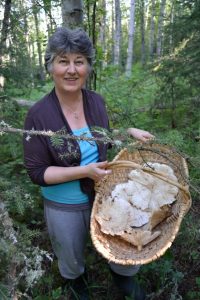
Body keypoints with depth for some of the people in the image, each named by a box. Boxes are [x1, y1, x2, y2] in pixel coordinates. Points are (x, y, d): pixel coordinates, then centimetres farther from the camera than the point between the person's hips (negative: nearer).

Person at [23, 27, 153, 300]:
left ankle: (121, 276, 57)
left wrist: (130, 132, -7)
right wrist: (85, 171, -28)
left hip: (104, 195, 4)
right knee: (71, 259, 25)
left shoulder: (96, 101, -9)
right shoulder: (39, 115, -22)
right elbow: (37, 172, -18)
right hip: (64, 208, -3)